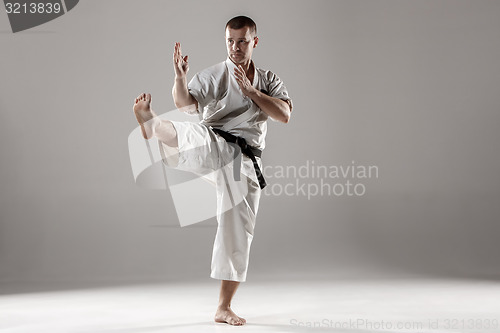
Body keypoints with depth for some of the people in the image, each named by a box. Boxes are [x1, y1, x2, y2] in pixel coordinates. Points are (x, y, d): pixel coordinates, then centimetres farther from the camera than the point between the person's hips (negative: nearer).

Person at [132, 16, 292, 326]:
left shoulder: (269, 80, 14)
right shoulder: (214, 75, 4)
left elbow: (285, 115, -2)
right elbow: (187, 104, -13)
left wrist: (250, 91, -11)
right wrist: (180, 77, -32)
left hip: (246, 161, 3)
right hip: (216, 146, -3)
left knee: (238, 232, 4)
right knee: (190, 137, -38)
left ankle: (224, 307, 13)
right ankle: (152, 123, -73)